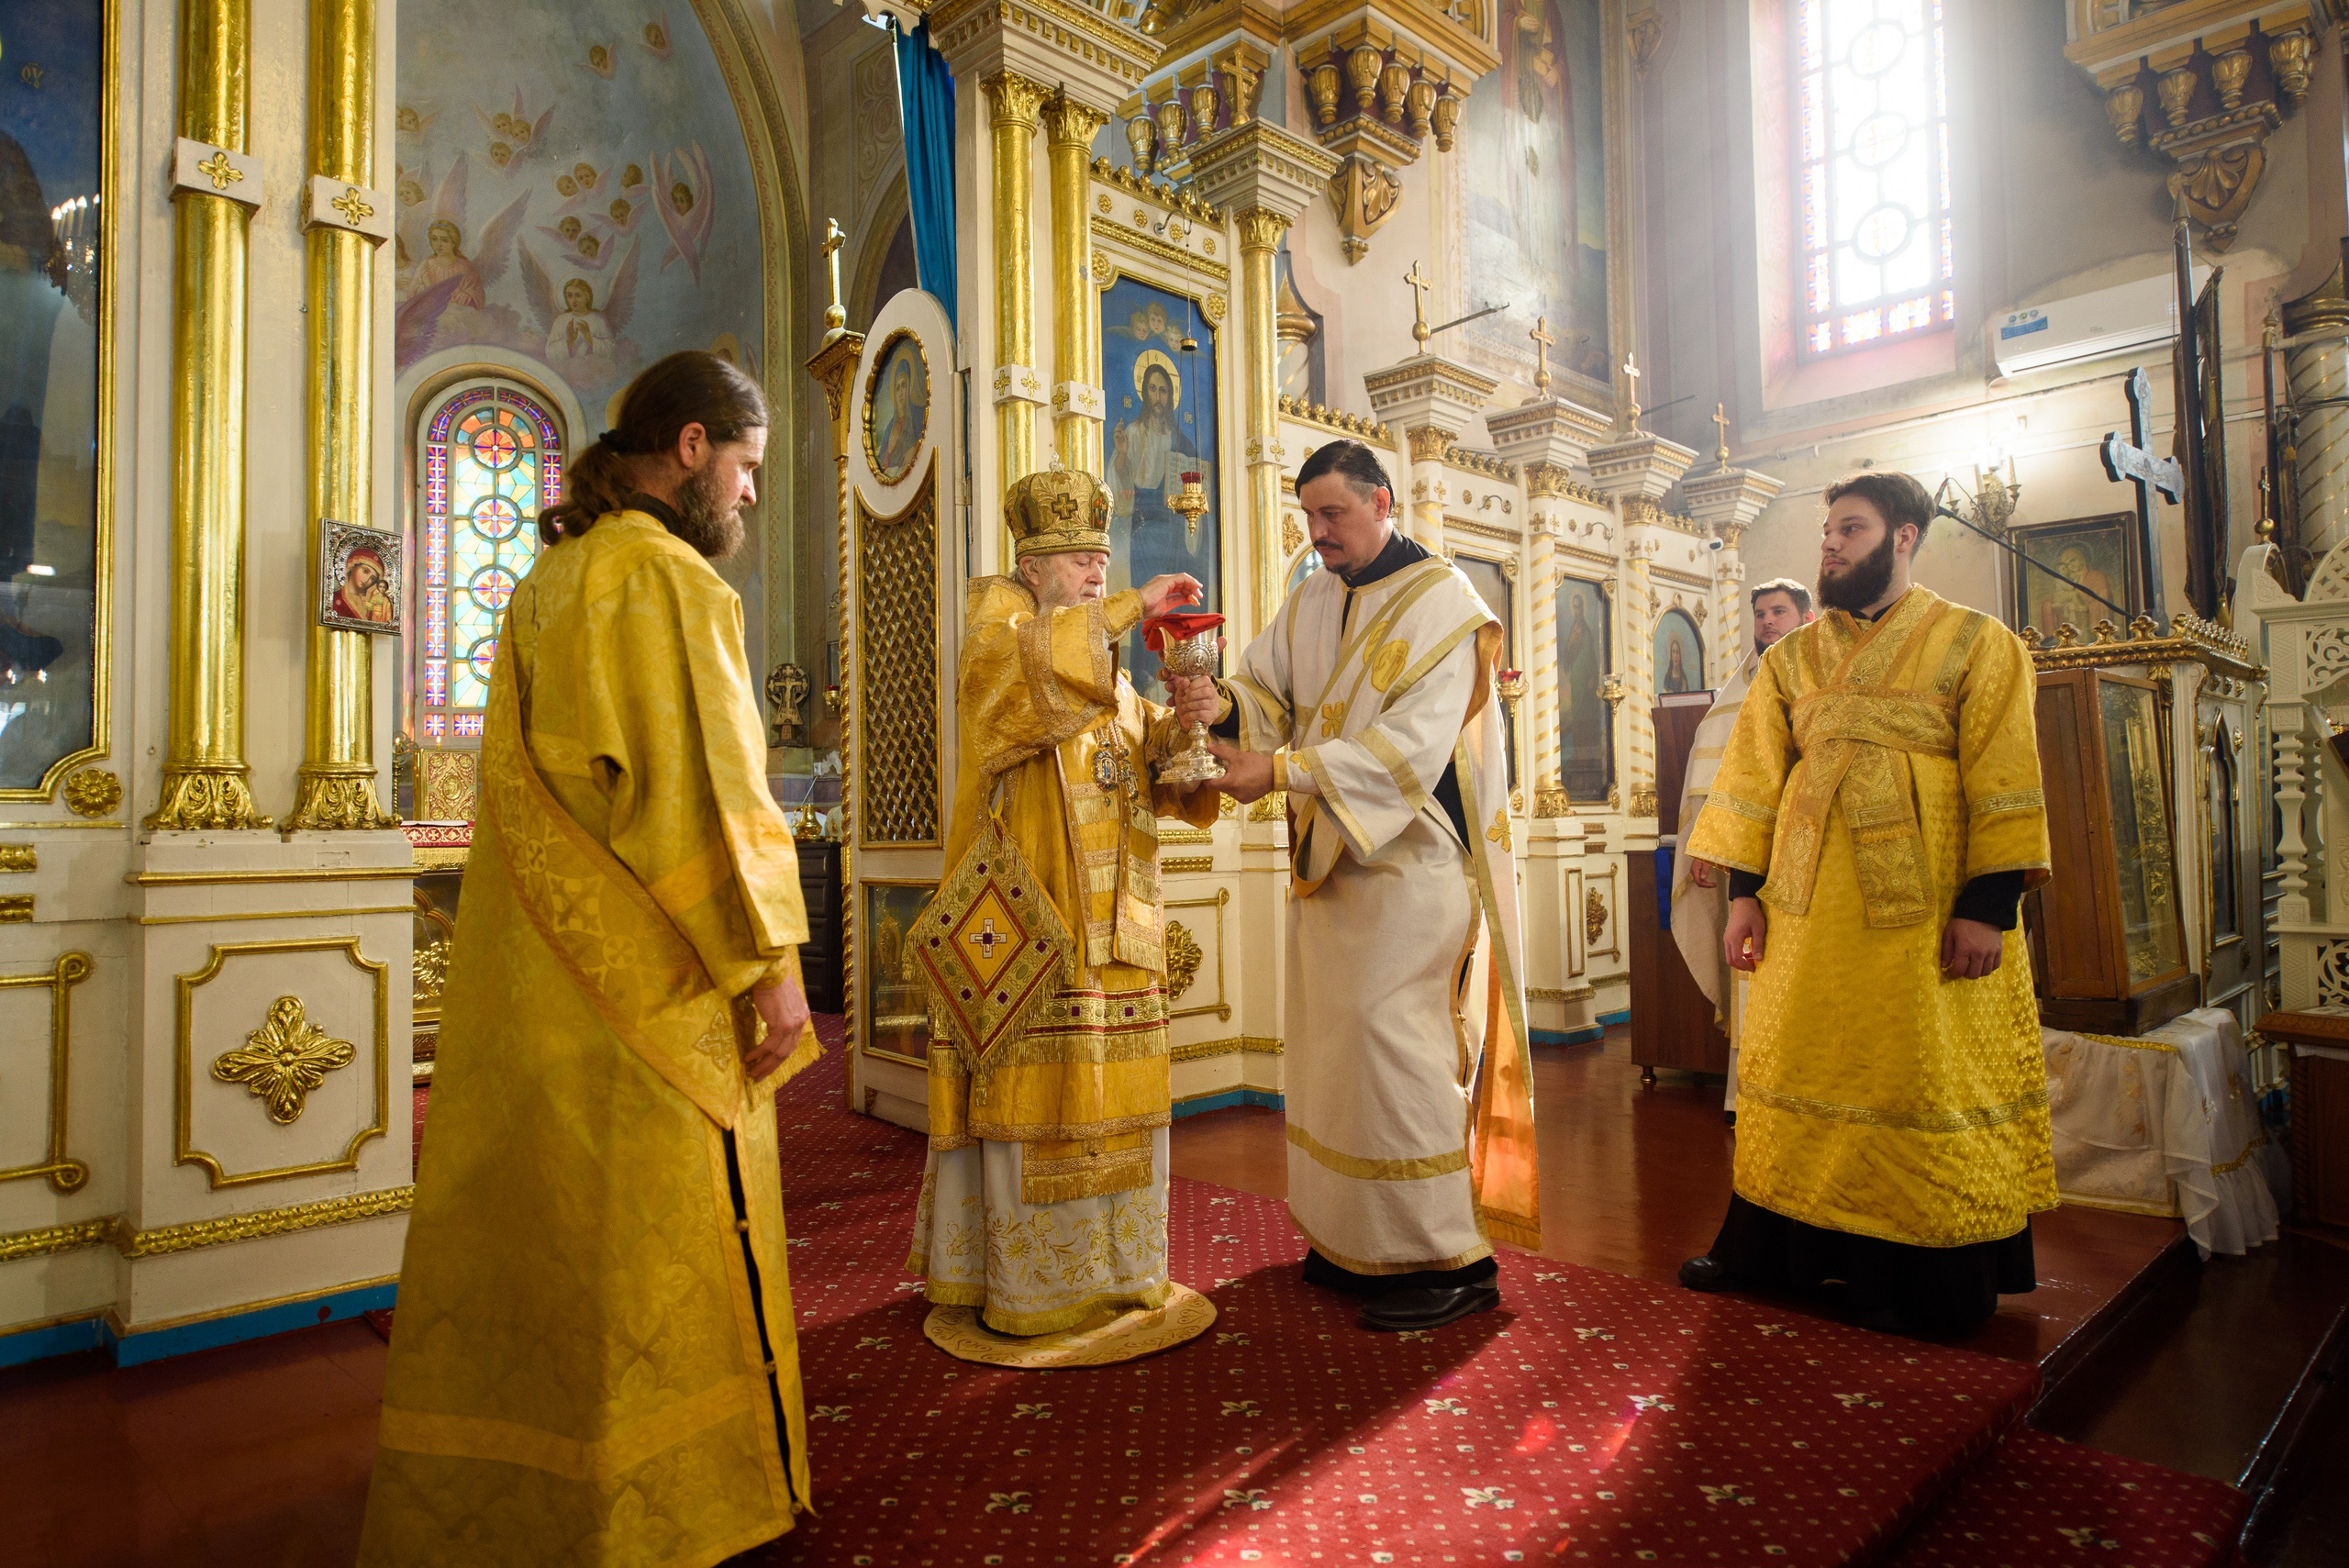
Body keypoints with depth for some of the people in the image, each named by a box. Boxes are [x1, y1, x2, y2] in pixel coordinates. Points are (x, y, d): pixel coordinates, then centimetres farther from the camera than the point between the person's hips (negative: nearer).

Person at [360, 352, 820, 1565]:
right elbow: (709, 783, -19)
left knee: (531, 1223, 17)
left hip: (532, 982, 9)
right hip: (649, 974, -9)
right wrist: (771, 958, -16)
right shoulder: (665, 576, -13)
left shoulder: (549, 579, 15)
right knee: (660, 1237, 3)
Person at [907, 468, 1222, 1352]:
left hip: (1110, 922, 7)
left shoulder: (1107, 664, 21)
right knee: (1034, 1090, -5)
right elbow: (1027, 663, -26)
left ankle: (1104, 1267, 23)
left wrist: (1175, 732, -6)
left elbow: (1147, 778, 14)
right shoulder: (999, 621, 1)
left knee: (1107, 1094, 10)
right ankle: (1030, 1285, 8)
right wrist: (1128, 609, -21)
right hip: (1030, 914, -7)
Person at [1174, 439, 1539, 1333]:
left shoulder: (1439, 599, -8)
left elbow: (1412, 741, -19)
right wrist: (1220, 704, -17)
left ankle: (1450, 1256, 0)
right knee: (1324, 1036, 8)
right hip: (1328, 856, 7)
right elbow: (1267, 694, 7)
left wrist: (1283, 770, -25)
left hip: (1412, 855, -7)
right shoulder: (1311, 604, 14)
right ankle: (1355, 1237, 22)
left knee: (1387, 1033, -12)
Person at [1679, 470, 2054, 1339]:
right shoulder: (1790, 658, 12)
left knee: (1924, 1078, 4)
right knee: (1797, 1066, 10)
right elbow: (1754, 778, 8)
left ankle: (1923, 1275, 19)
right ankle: (1772, 1246, 22)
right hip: (1808, 904, 4)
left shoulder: (1977, 642, 1)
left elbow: (2005, 782, -6)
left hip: (1926, 906, -3)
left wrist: (1987, 903, -14)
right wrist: (1744, 892, 1)